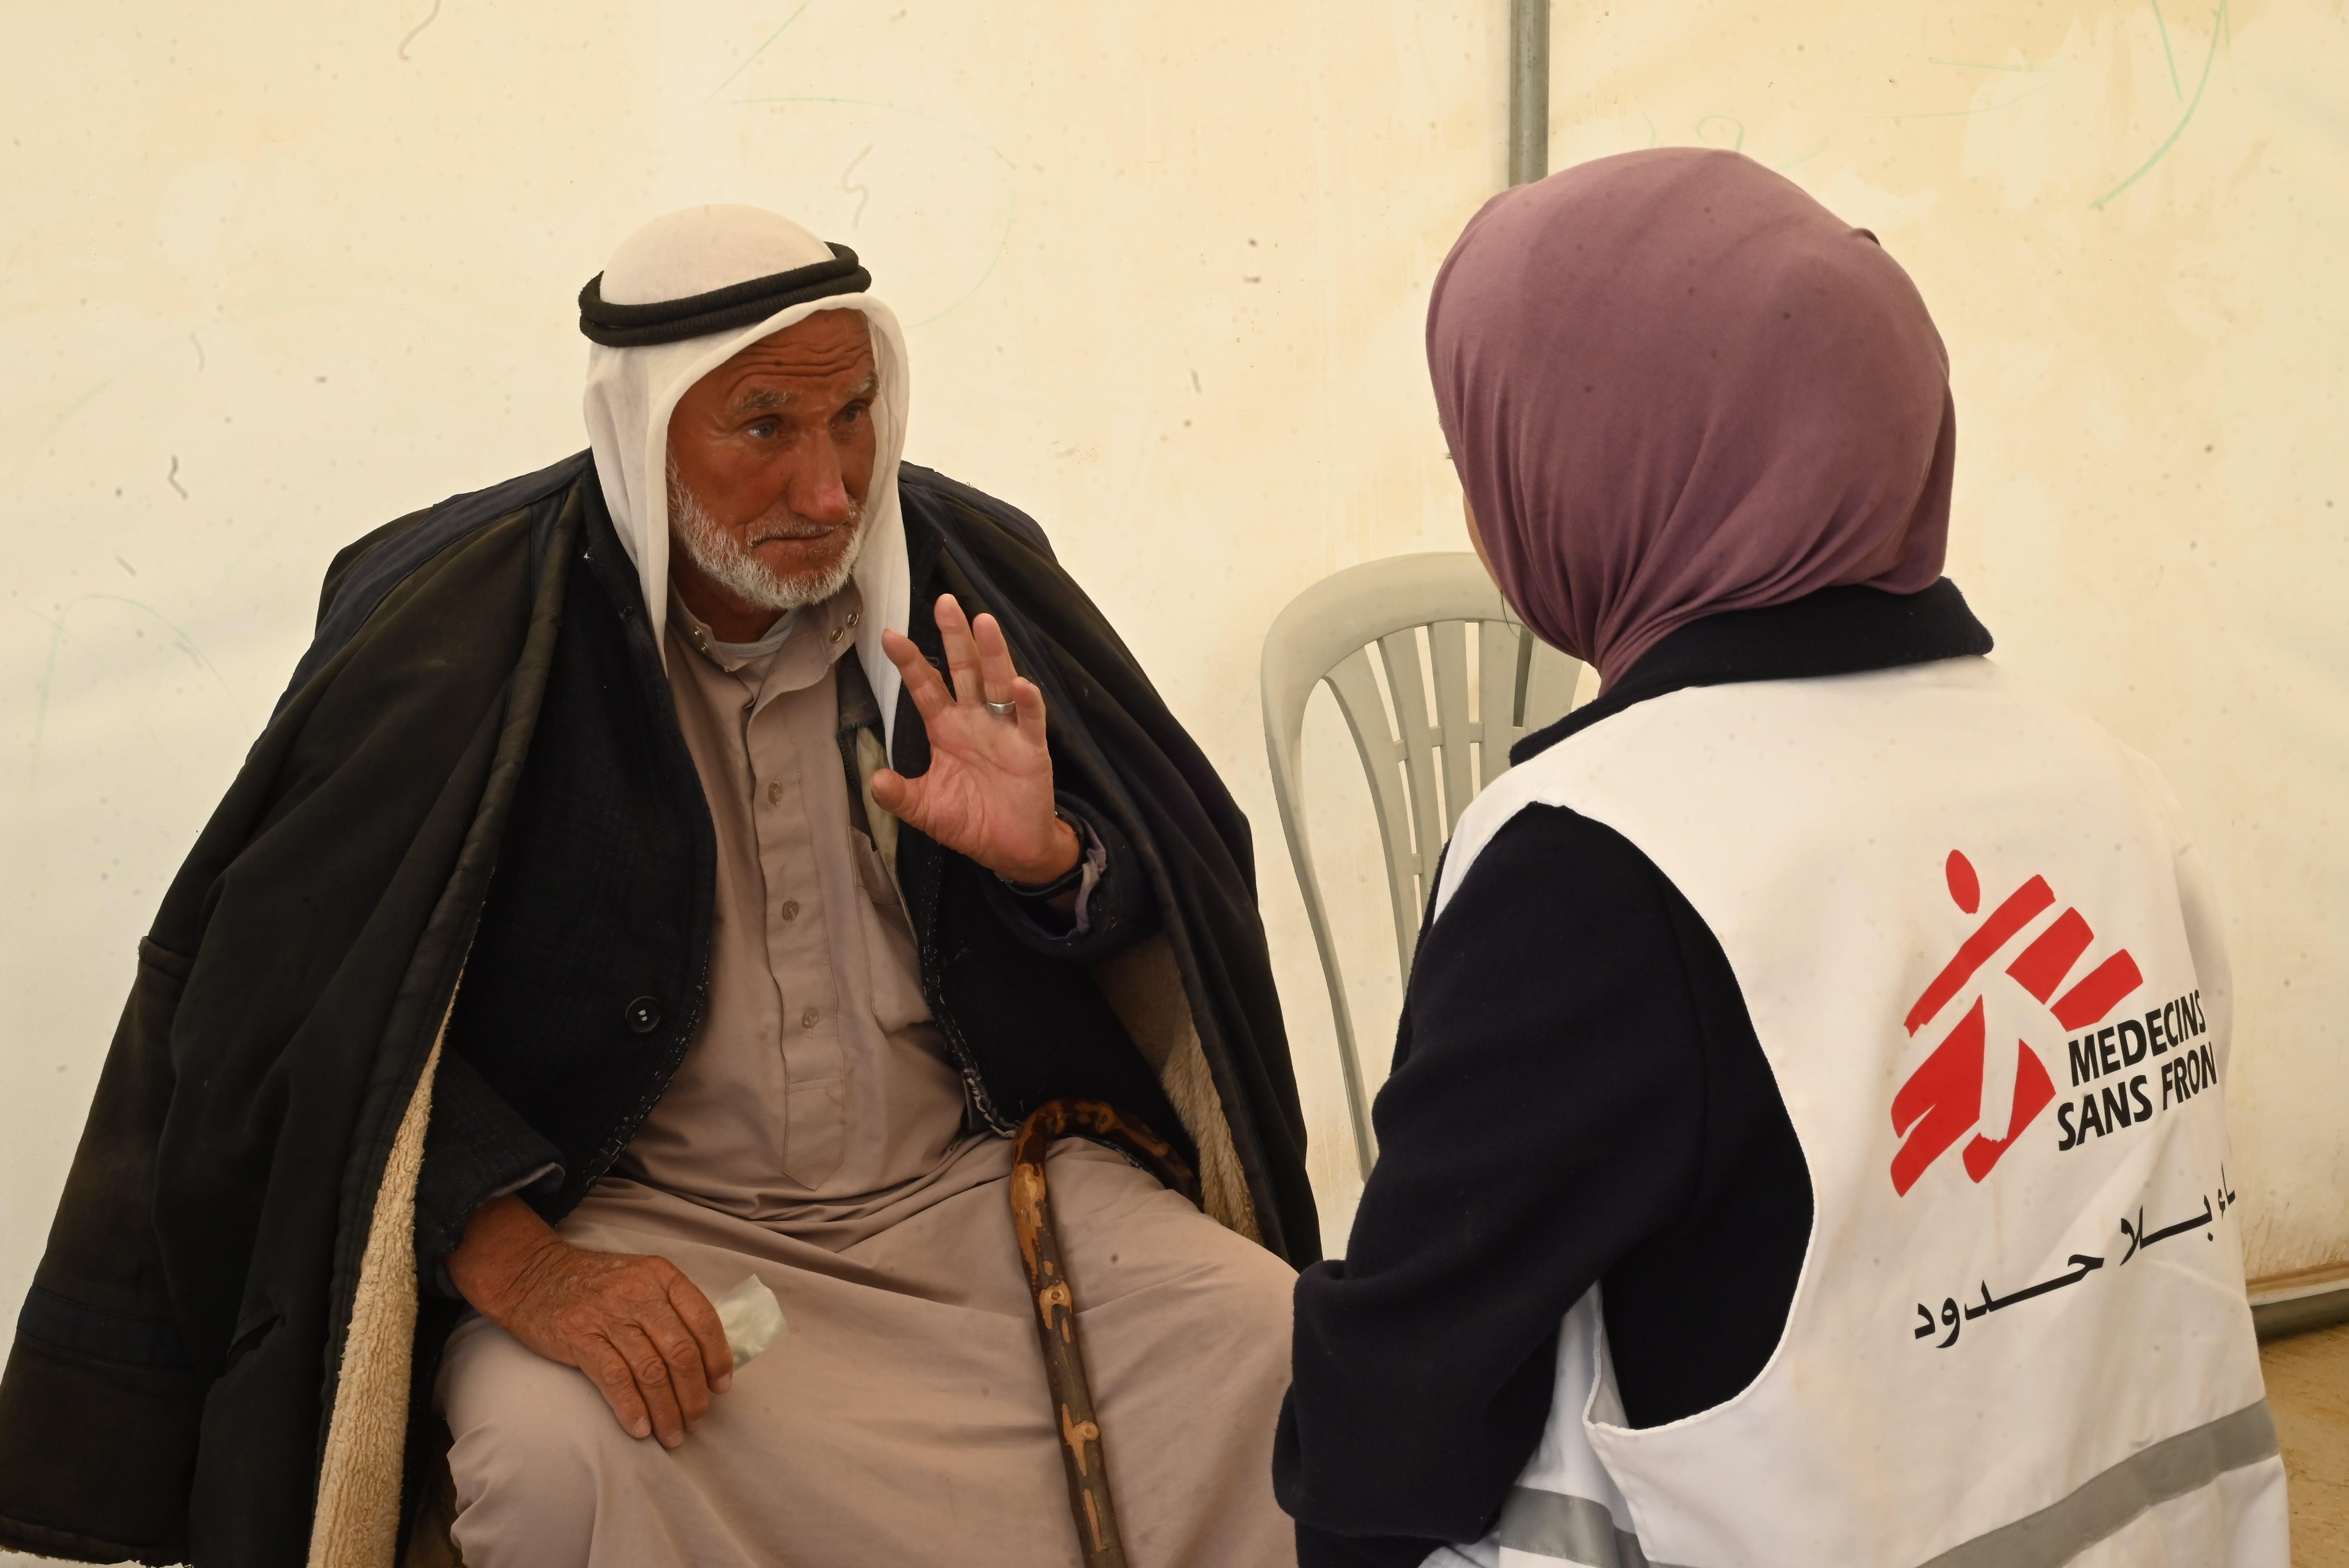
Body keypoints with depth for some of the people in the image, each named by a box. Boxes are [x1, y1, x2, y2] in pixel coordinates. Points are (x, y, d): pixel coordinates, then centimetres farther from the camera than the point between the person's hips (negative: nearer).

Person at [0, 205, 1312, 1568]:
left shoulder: (967, 571, 1)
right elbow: (298, 1011, -12)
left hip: (972, 1185, 3)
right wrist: (516, 1263, -24)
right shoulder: (459, 629, -10)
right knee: (552, 1451, -34)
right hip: (651, 1227, -3)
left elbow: (1170, 897, 9)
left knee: (1262, 1335, -19)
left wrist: (1044, 857, -16)